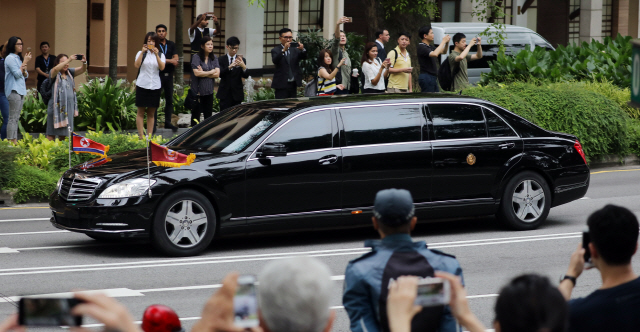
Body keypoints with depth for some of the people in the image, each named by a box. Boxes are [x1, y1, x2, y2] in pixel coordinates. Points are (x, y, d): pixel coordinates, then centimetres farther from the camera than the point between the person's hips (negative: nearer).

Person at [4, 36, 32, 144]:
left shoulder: (18, 58, 19)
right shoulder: (10, 58, -8)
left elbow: (25, 76, 18)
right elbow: (17, 74, -15)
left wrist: (24, 69, -4)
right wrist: (25, 62, -10)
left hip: (21, 90, 9)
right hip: (14, 90, -9)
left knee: (16, 118, 7)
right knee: (13, 118, -11)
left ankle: (15, 141, 8)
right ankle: (11, 142, -12)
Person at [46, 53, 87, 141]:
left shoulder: (70, 72, 13)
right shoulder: (54, 74, -1)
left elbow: (82, 70, 4)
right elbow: (56, 69, -24)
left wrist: (84, 63, -18)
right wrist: (69, 60, -30)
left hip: (69, 107, 5)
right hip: (57, 107, -5)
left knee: (64, 133, 10)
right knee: (52, 133, -3)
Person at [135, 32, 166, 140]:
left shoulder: (160, 55, 9)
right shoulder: (141, 53, 6)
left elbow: (162, 67, -9)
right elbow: (137, 65, -12)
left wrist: (156, 55, -20)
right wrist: (143, 52, -20)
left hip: (155, 86, 2)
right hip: (142, 85, -2)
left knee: (151, 113, 6)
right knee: (141, 112, -1)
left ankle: (149, 136, 9)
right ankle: (141, 136, -1)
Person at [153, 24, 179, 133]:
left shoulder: (171, 44, 14)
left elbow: (175, 58, 5)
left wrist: (165, 60, -15)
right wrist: (170, 61, -10)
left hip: (169, 75, 5)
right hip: (158, 75, -5)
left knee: (169, 99, 8)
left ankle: (168, 122, 17)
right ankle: (153, 123, -2)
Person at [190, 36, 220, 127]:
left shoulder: (214, 58, 8)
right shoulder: (196, 57, -5)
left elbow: (217, 74, -2)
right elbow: (196, 73, -16)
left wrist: (203, 73, -10)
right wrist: (211, 72, -4)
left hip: (209, 91, 4)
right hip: (197, 91, -4)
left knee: (208, 115, 6)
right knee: (196, 114, 0)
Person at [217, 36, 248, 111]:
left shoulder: (242, 60, 6)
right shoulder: (221, 60, 3)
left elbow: (245, 76, -6)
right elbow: (220, 74, -13)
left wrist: (243, 66, -28)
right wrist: (229, 67, -32)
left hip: (237, 93, 1)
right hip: (225, 93, -1)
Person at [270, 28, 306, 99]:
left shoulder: (295, 49, 11)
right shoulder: (275, 50, -1)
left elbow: (304, 57, -3)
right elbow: (275, 61, -20)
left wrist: (302, 50, -26)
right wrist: (283, 50, -36)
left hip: (293, 84, 4)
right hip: (281, 85, -4)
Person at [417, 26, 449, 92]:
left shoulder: (430, 47, 17)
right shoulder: (421, 47, -13)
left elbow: (443, 51, 27)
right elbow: (434, 54, -28)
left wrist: (447, 43, 7)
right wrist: (443, 42, -19)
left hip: (433, 78, 10)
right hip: (426, 77, -10)